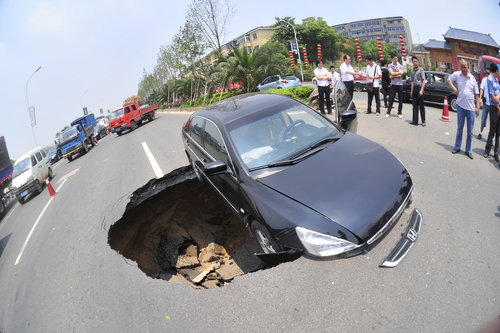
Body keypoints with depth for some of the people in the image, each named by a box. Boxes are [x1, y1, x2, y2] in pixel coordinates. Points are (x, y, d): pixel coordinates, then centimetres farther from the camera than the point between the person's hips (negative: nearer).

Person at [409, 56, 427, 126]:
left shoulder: (421, 69, -6)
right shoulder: (412, 71, 13)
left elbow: (424, 81, -10)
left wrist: (421, 90, -18)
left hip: (419, 88, -6)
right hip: (414, 89, 6)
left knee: (421, 105, -2)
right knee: (415, 106, 7)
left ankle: (423, 121, 4)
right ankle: (415, 121, 11)